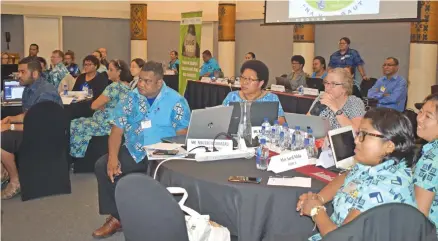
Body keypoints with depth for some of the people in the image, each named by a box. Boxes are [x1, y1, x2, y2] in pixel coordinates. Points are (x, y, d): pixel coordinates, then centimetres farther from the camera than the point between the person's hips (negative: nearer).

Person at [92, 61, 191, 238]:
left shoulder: (176, 101, -5)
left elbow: (182, 136, -9)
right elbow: (117, 130, 4)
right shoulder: (131, 98, 6)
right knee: (102, 166, -14)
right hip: (133, 152, 4)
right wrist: (113, 157, -13)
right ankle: (116, 217, -1)